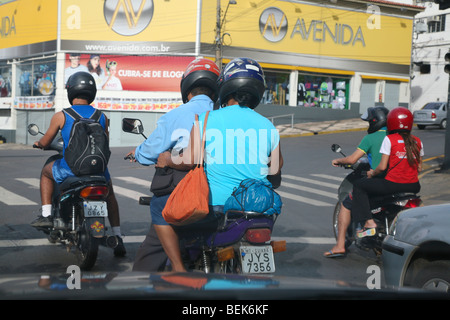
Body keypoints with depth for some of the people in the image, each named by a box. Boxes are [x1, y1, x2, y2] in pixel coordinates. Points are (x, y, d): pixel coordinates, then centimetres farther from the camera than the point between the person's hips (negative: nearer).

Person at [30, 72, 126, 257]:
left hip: (70, 170, -2)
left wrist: (38, 143, 33)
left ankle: (46, 215, 24)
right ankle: (118, 238, 22)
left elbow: (45, 143, 9)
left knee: (46, 171, 31)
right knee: (109, 194, 32)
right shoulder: (102, 116, 4)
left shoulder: (61, 116, -3)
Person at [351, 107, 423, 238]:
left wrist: (372, 173, 9)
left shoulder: (390, 139, -6)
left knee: (359, 186, 10)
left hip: (393, 185, -6)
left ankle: (368, 222, -2)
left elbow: (382, 167, -10)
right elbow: (419, 168, 13)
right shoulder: (417, 141, 9)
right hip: (413, 186, 6)